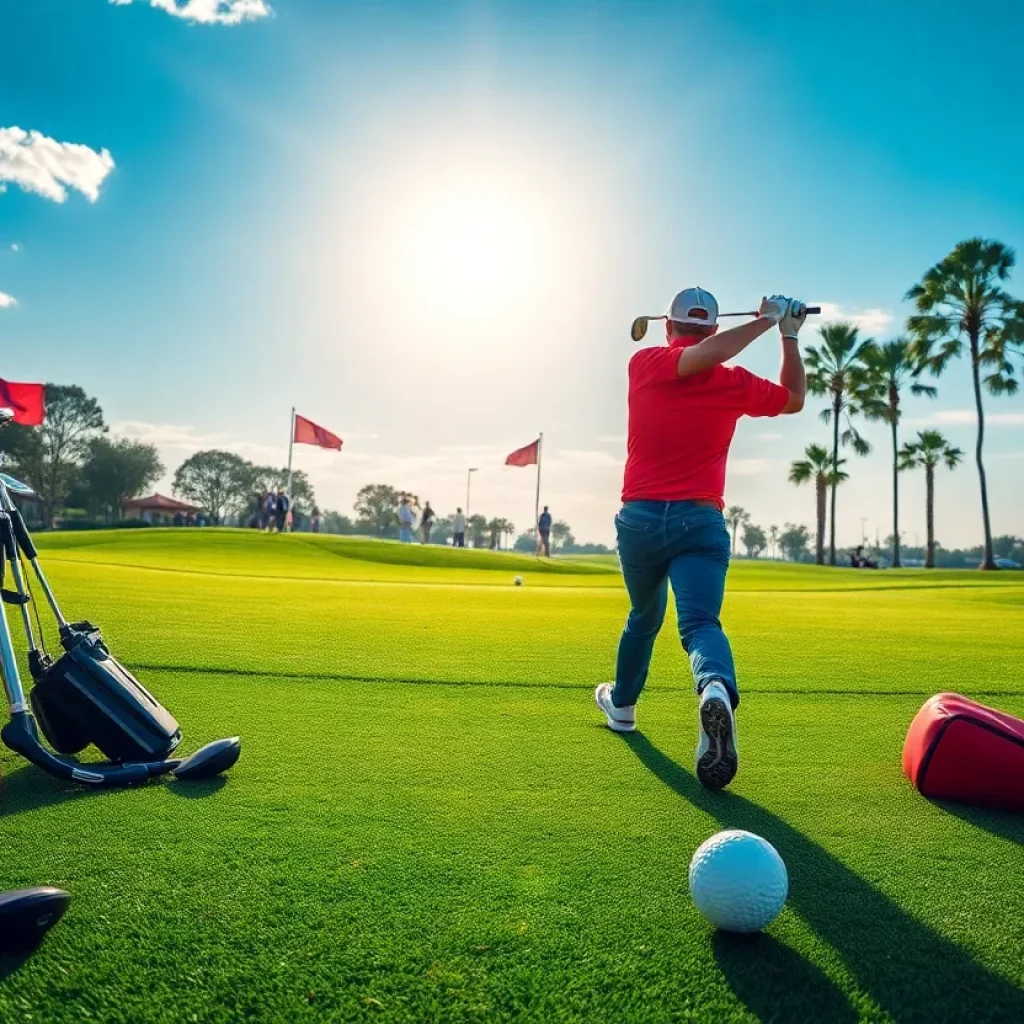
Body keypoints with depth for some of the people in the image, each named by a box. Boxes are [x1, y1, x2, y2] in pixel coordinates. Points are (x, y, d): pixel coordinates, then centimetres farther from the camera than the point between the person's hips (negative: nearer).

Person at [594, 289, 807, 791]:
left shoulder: (644, 363, 0)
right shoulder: (733, 382, 4)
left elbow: (698, 358, -18)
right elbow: (794, 399, 20)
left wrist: (762, 322, -5)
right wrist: (788, 335, 26)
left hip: (639, 518, 1)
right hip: (701, 521, -1)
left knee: (644, 618, 22)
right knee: (700, 623, -12)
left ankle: (621, 704, 41)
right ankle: (717, 690, -45)